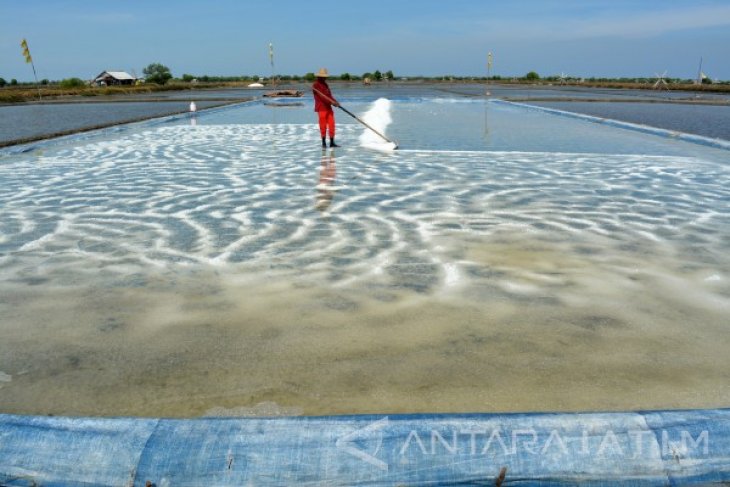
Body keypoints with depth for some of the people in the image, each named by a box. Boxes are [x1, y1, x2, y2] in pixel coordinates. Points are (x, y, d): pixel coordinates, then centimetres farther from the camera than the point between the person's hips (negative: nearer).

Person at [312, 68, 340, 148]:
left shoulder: (325, 84, 18)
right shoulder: (316, 85, -8)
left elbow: (329, 95, 15)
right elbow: (322, 96, -19)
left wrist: (335, 102, -3)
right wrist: (332, 102, -26)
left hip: (328, 107, 8)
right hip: (321, 108, -8)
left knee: (331, 125, 3)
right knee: (323, 126, -1)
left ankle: (332, 143, 7)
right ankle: (324, 142, 10)